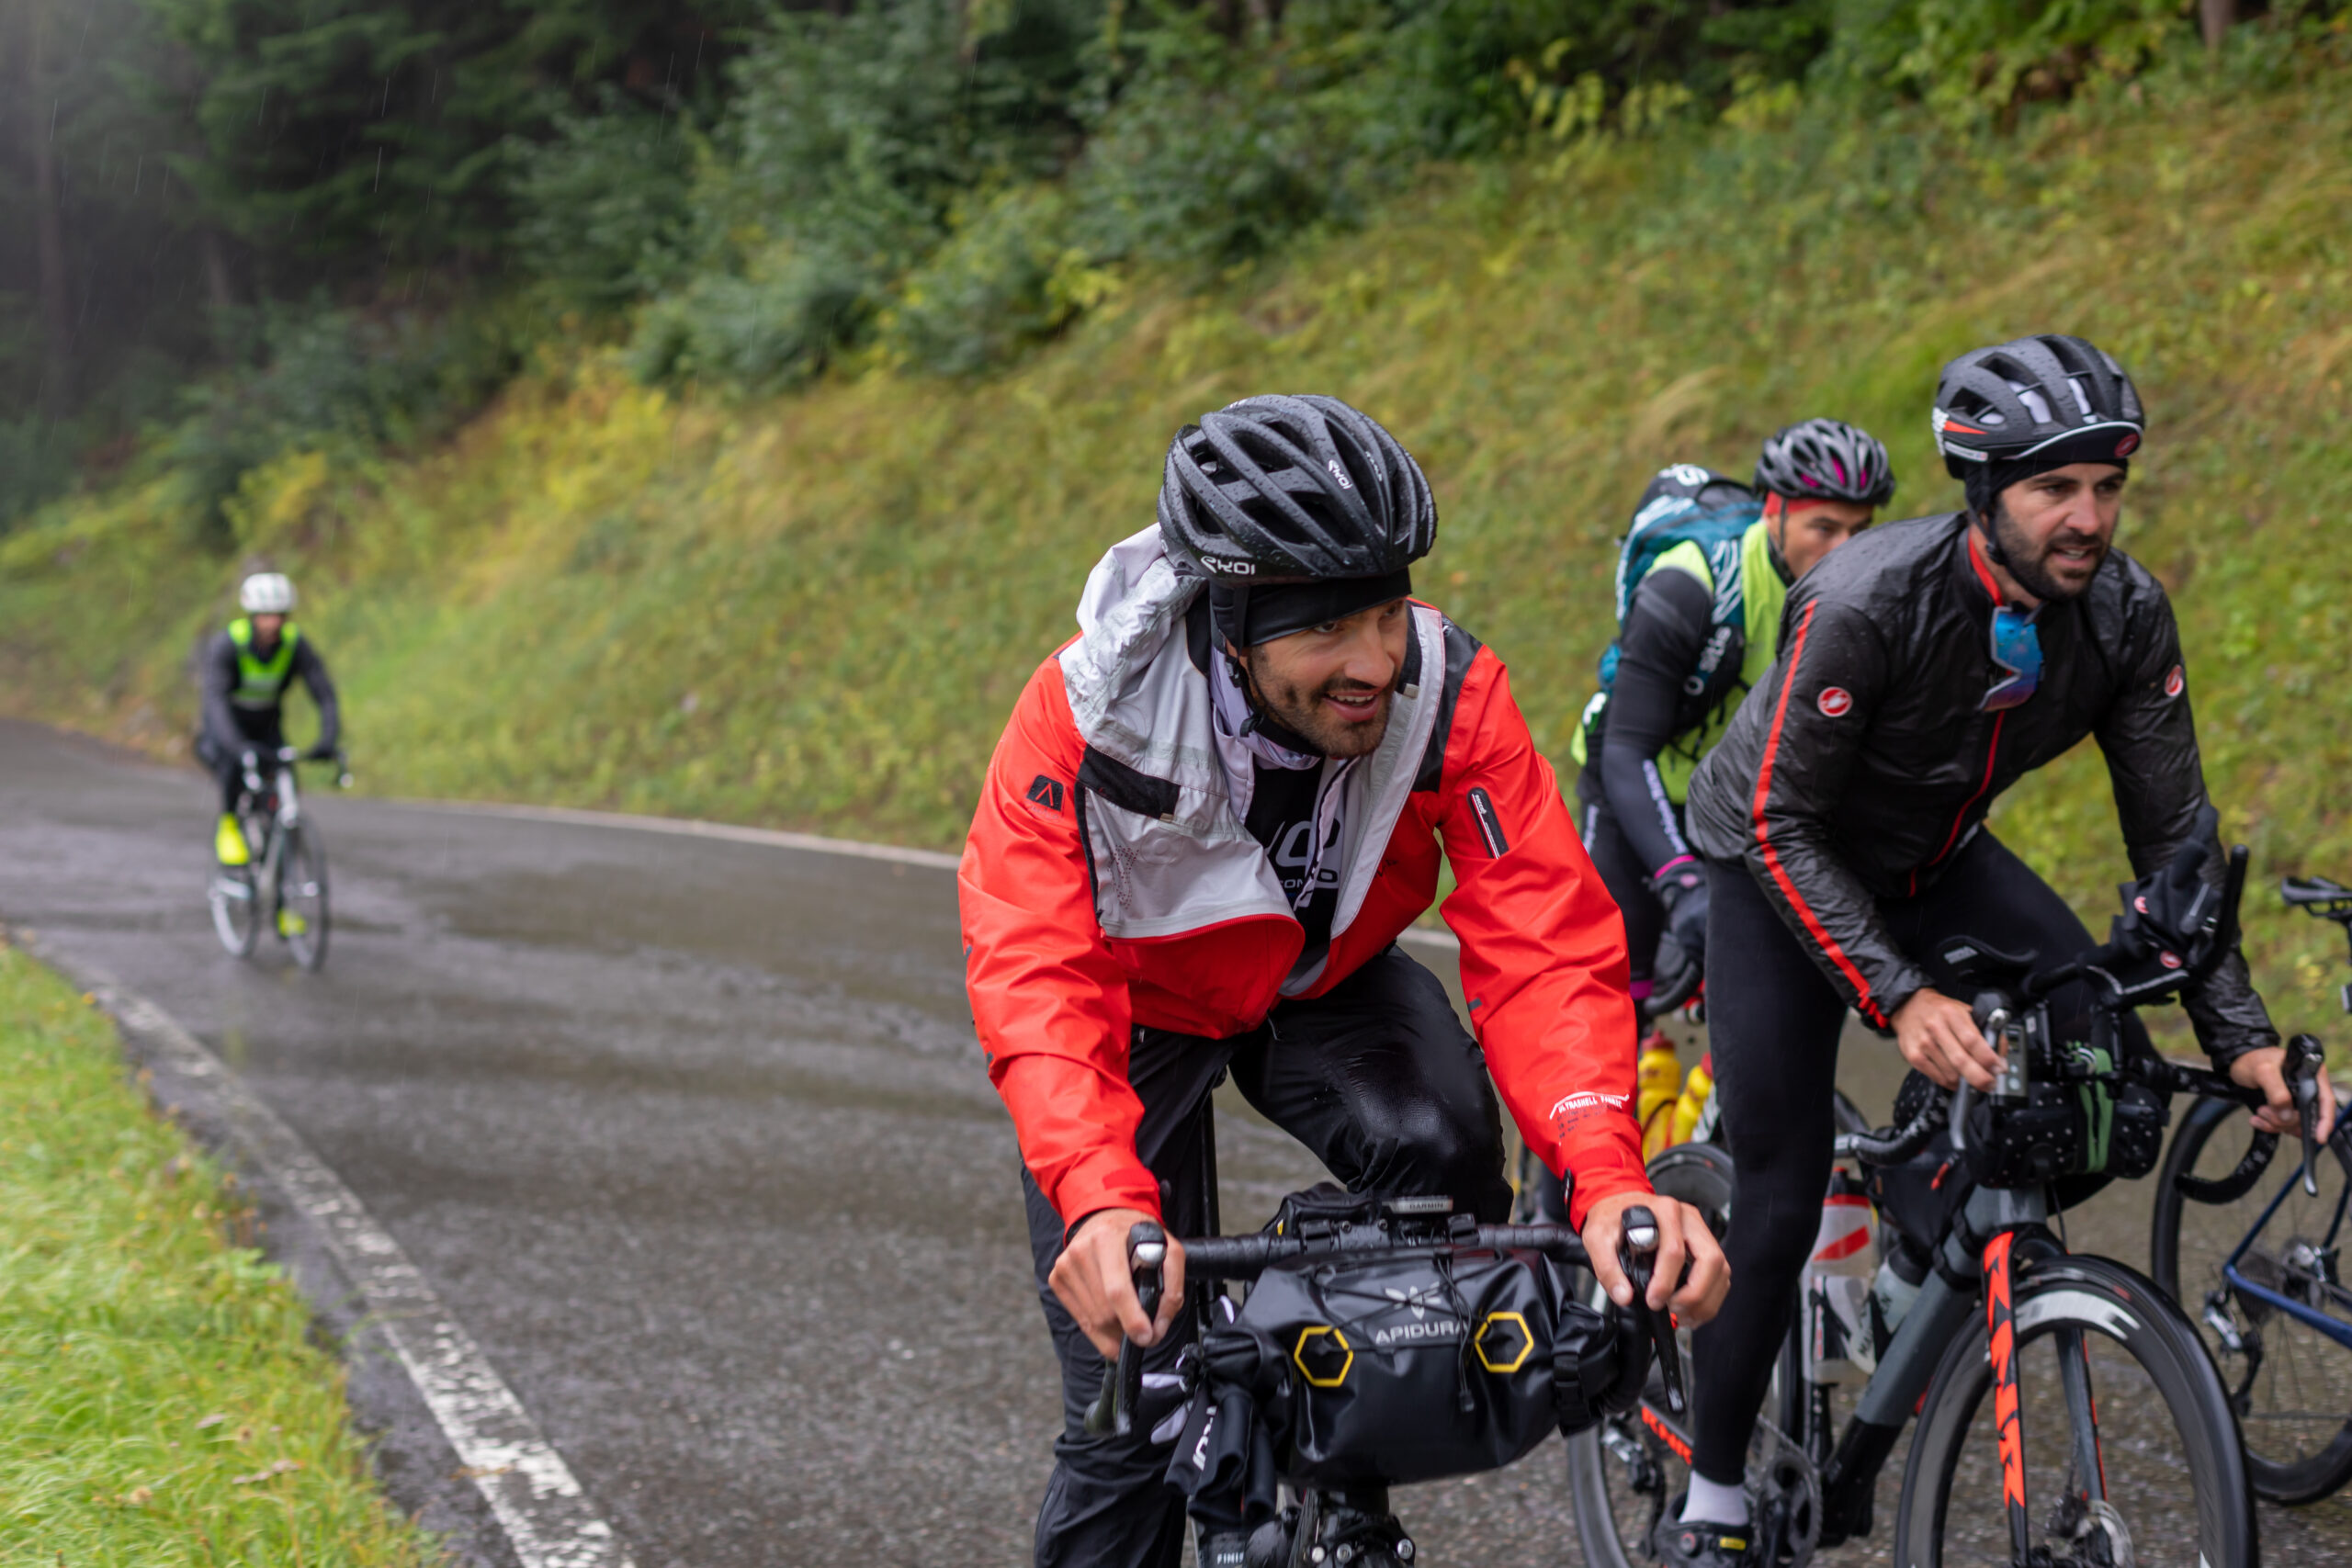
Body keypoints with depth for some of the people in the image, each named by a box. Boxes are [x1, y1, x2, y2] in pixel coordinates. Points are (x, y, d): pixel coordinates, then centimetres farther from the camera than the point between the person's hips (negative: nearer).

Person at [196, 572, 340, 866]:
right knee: (234, 765, -34)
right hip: (228, 725, -3)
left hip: (267, 725, 3)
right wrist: (237, 745, -57)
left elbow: (324, 694, -27)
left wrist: (328, 740, -46)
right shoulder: (225, 645, -29)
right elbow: (215, 698, -41)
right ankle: (228, 826, -11)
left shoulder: (297, 646, -21)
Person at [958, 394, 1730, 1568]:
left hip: (1326, 985, 2)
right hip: (1139, 999, -1)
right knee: (1133, 1412, -8)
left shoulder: (1449, 692, -30)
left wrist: (1607, 1177, -52)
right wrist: (1102, 1202, -61)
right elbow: (1037, 979, -42)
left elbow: (1546, 945, -34)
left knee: (1443, 1149, -30)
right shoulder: (1088, 713, -34)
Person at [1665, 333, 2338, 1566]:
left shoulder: (2127, 615, -20)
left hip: (1935, 860, 5)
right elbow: (1784, 831, -30)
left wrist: (2242, 1038, -23)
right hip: (1780, 866, -5)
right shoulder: (1865, 606, -34)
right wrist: (1901, 999, -42)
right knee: (1781, 1199, -9)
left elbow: (2171, 835, -13)